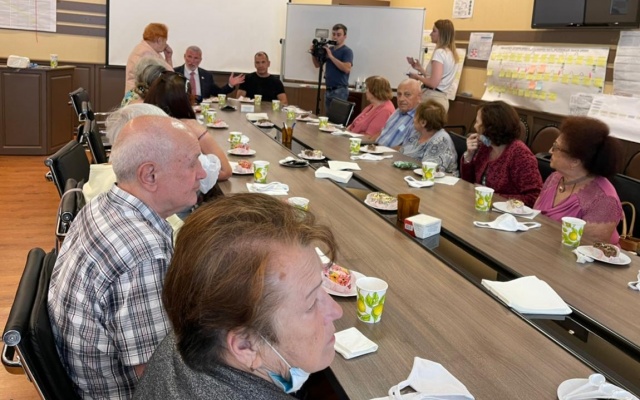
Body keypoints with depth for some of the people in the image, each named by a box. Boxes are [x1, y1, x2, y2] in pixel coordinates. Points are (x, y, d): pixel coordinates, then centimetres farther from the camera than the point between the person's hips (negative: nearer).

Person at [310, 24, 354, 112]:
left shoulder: (347, 51, -7)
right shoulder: (329, 49, 13)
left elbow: (347, 69, -22)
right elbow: (317, 65, 18)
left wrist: (331, 56, -21)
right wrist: (313, 53, -1)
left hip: (340, 90, -7)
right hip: (328, 90, 7)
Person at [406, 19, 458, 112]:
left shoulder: (439, 52, -11)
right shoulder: (450, 53, 16)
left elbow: (433, 83, -19)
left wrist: (417, 77, -3)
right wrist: (420, 69, 16)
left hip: (432, 98, -9)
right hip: (442, 98, 9)